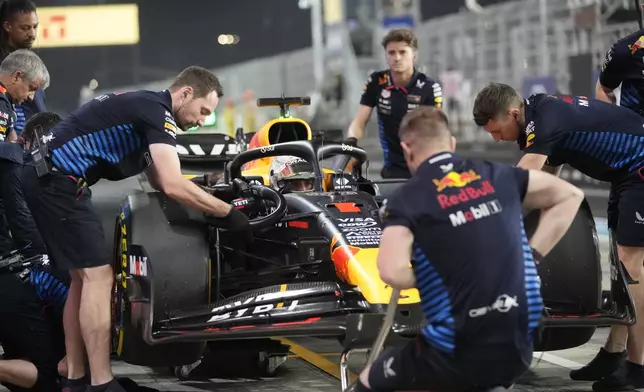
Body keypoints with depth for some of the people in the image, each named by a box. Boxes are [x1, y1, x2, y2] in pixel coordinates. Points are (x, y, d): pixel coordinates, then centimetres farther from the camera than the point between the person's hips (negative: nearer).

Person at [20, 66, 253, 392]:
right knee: (98, 277, -10)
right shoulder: (158, 111, -11)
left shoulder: (144, 108, 20)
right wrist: (228, 214, -12)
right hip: (58, 180, -10)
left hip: (46, 178, 10)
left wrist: (209, 206, 12)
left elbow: (159, 182, 21)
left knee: (83, 279, 13)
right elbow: (173, 185, -21)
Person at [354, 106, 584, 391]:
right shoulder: (497, 176, 8)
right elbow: (570, 196, 19)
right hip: (519, 348, 5)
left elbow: (392, 273, -21)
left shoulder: (406, 199, -6)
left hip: (460, 354, -5)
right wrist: (531, 255, 16)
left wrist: (423, 278, 1)